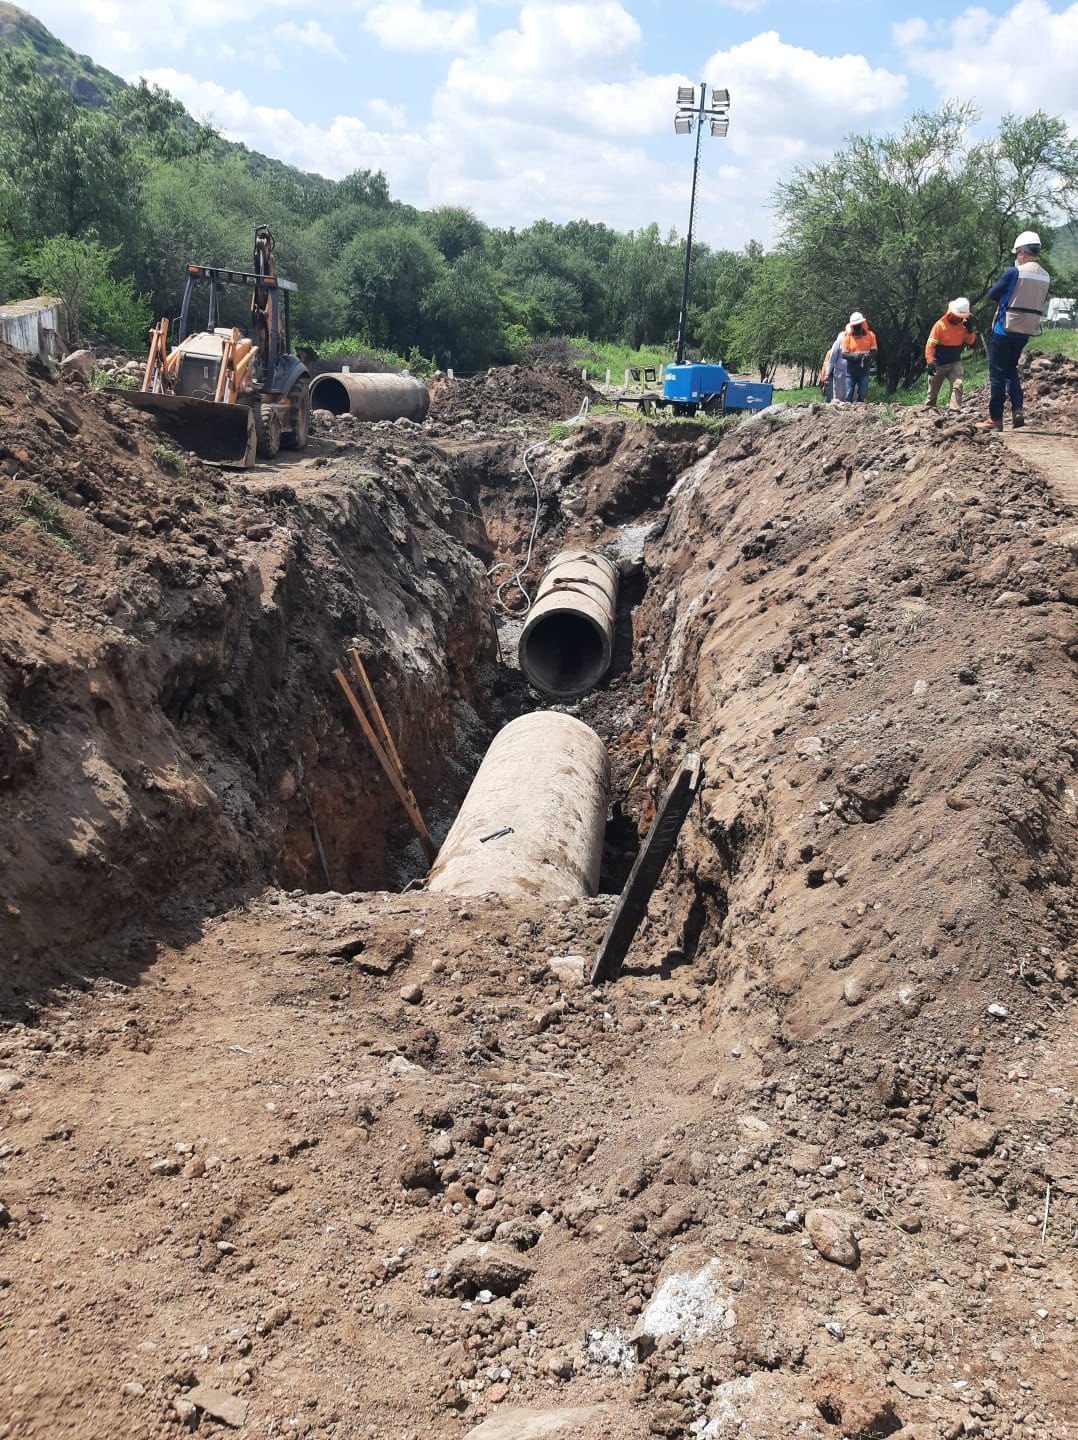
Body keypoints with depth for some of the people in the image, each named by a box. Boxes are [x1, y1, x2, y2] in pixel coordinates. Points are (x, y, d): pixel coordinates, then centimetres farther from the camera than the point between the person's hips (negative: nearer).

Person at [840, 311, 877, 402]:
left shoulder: (870, 336, 3)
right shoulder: (847, 337, -1)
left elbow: (874, 352, 2)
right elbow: (844, 354, -4)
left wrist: (868, 356, -21)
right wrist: (855, 355, -23)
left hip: (864, 371, 1)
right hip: (851, 371, -1)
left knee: (863, 394, 0)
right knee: (848, 395, -4)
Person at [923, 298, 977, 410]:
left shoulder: (963, 324, 0)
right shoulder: (940, 325, -15)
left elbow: (971, 342, 5)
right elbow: (930, 345, -16)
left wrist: (970, 329, -12)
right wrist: (930, 362, -23)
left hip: (955, 363, 3)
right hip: (939, 364, -3)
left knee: (957, 386, -18)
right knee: (933, 390, 8)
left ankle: (955, 410, -22)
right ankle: (929, 409, 26)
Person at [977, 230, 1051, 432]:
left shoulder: (1014, 272, -14)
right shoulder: (1045, 277, 6)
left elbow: (992, 294, -6)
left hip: (1006, 328, -6)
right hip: (1027, 330, 6)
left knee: (997, 372, 1)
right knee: (1011, 370, 19)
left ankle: (995, 418, 1)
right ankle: (1017, 410, 3)